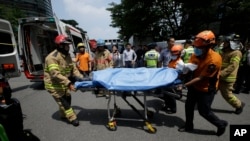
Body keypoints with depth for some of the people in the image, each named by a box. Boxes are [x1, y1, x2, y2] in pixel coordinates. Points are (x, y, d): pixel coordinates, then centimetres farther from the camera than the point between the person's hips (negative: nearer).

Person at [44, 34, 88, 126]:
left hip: (63, 84, 8)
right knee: (63, 101, -2)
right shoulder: (52, 57, -27)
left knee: (67, 98, 18)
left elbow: (73, 68, 2)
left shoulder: (67, 55, 1)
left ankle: (64, 115, 41)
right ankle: (72, 118, 12)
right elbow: (55, 74, -35)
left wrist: (81, 77, -11)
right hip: (53, 84, -8)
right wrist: (68, 83, -42)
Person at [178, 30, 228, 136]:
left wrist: (184, 85, -28)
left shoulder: (214, 60, -28)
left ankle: (221, 124, 37)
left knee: (204, 111, 7)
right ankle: (188, 126, 35)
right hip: (194, 86, 7)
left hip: (206, 89, -6)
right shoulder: (195, 55, -8)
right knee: (188, 106, 13)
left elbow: (201, 78, -27)